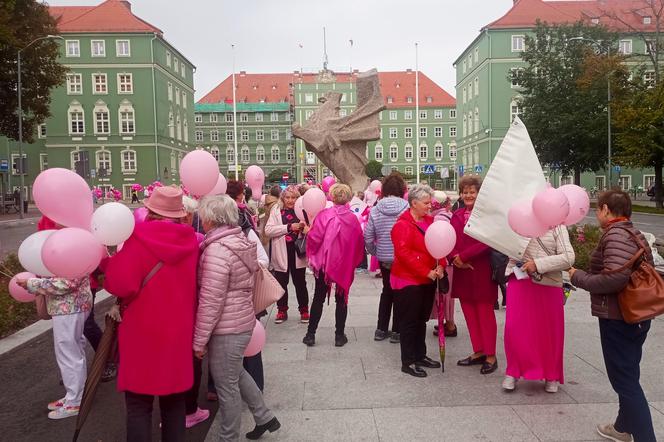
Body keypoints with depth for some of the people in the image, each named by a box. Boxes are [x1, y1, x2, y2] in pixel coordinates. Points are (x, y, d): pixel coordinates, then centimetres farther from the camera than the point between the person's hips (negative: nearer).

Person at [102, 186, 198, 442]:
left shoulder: (140, 235, -15)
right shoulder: (190, 239, -1)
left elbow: (121, 284, -19)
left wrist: (104, 263, 0)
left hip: (143, 331, -4)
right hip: (179, 330, 4)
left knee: (139, 405, 8)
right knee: (174, 400, 18)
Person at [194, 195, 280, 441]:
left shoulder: (217, 249, -21)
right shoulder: (242, 241, 5)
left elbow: (210, 301, -22)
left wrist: (199, 339, -13)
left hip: (226, 328, -9)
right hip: (243, 321, 9)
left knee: (227, 386, 7)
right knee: (235, 374, 26)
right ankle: (264, 417, 37)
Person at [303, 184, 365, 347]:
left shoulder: (324, 215, -12)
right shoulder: (353, 219, -5)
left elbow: (314, 238, -15)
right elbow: (359, 243, -1)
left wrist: (312, 254, 2)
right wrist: (354, 261, 12)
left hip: (324, 263, -1)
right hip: (346, 265, 1)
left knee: (319, 298, 11)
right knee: (341, 299, 13)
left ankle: (311, 334, 16)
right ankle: (339, 335, 16)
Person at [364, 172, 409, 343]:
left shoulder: (375, 210, -6)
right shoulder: (408, 209, -13)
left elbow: (368, 238, -6)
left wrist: (376, 253, 10)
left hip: (384, 258, 3)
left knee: (387, 291, 20)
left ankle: (381, 330, 23)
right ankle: (396, 331, 18)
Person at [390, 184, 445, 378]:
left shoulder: (430, 221, 8)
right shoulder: (403, 225, -16)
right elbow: (404, 253, -23)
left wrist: (440, 266, -6)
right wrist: (427, 272, -22)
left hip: (428, 281, 8)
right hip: (409, 281, -8)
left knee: (422, 320, 18)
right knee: (409, 322, 2)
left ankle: (420, 356, 31)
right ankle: (408, 362, 12)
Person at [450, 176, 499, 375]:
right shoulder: (457, 215, 10)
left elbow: (486, 242, -16)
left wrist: (463, 256, -16)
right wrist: (455, 258, -12)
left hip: (482, 271, -6)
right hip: (462, 271, 6)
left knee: (485, 313, 3)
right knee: (470, 313, 13)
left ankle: (491, 356, 15)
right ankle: (478, 352, 26)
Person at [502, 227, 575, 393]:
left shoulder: (557, 226, -2)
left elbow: (568, 258, -10)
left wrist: (538, 264, -17)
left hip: (549, 285, -1)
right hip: (519, 280, 1)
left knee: (550, 331, 9)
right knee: (514, 327, -2)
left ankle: (552, 376, 30)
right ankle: (513, 372, 17)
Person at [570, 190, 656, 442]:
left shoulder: (615, 235, -19)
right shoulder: (635, 234, 11)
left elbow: (615, 278, -31)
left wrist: (578, 277, -16)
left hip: (617, 319, -10)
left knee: (625, 381, -1)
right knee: (628, 376, 22)